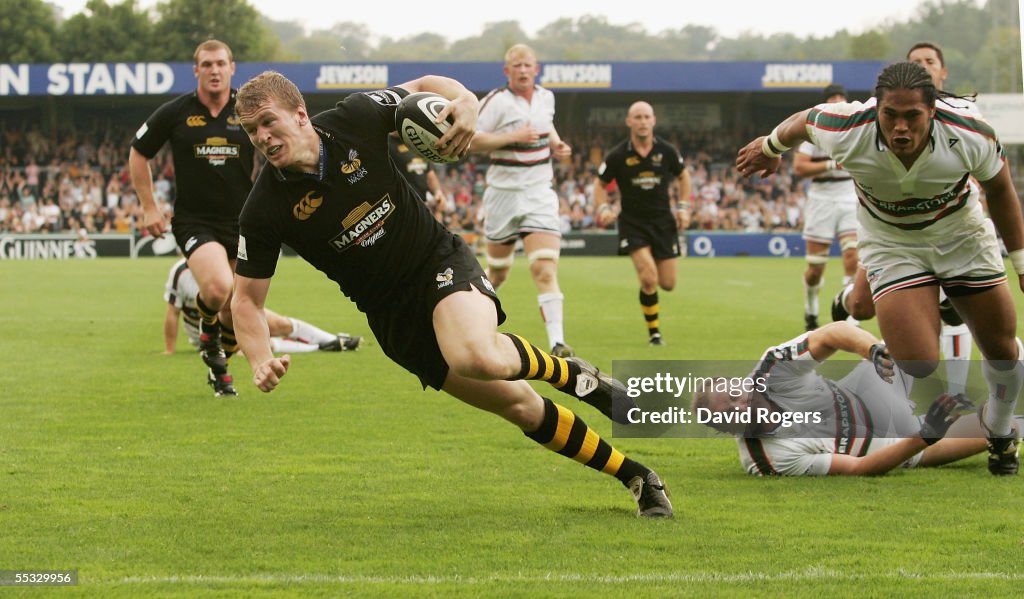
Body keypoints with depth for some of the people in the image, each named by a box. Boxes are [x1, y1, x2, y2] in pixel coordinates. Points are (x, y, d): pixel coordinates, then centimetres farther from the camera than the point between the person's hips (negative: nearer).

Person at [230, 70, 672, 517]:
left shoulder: (353, 118, -13)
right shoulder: (265, 210, -15)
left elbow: (423, 87, 5)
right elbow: (246, 300, -6)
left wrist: (465, 100, -17)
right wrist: (261, 362, -26)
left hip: (441, 262, -1)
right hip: (395, 319, 1)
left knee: (477, 356, -34)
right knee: (523, 408, 2)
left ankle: (570, 374, -1)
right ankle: (636, 478, 20)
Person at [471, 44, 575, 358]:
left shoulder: (546, 97, 8)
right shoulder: (497, 101, -9)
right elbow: (473, 140, -14)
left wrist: (556, 145, 8)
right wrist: (513, 136, -23)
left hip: (539, 193, 2)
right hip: (504, 193, -2)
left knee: (545, 267, -14)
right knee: (498, 271, 10)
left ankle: (557, 342, -22)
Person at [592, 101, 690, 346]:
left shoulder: (666, 151, -3)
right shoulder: (618, 156, -9)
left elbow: (683, 176, 14)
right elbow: (600, 183, 5)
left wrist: (682, 207, 5)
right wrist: (603, 208, -12)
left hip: (663, 221, 2)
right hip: (633, 222, -2)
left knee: (667, 284, 1)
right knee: (649, 279, -20)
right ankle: (654, 332, -2)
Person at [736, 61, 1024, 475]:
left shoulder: (971, 134, -27)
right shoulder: (843, 131, -30)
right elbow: (802, 122, -4)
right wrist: (769, 147, 17)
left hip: (961, 236, 2)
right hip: (891, 246, -2)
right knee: (917, 366, -19)